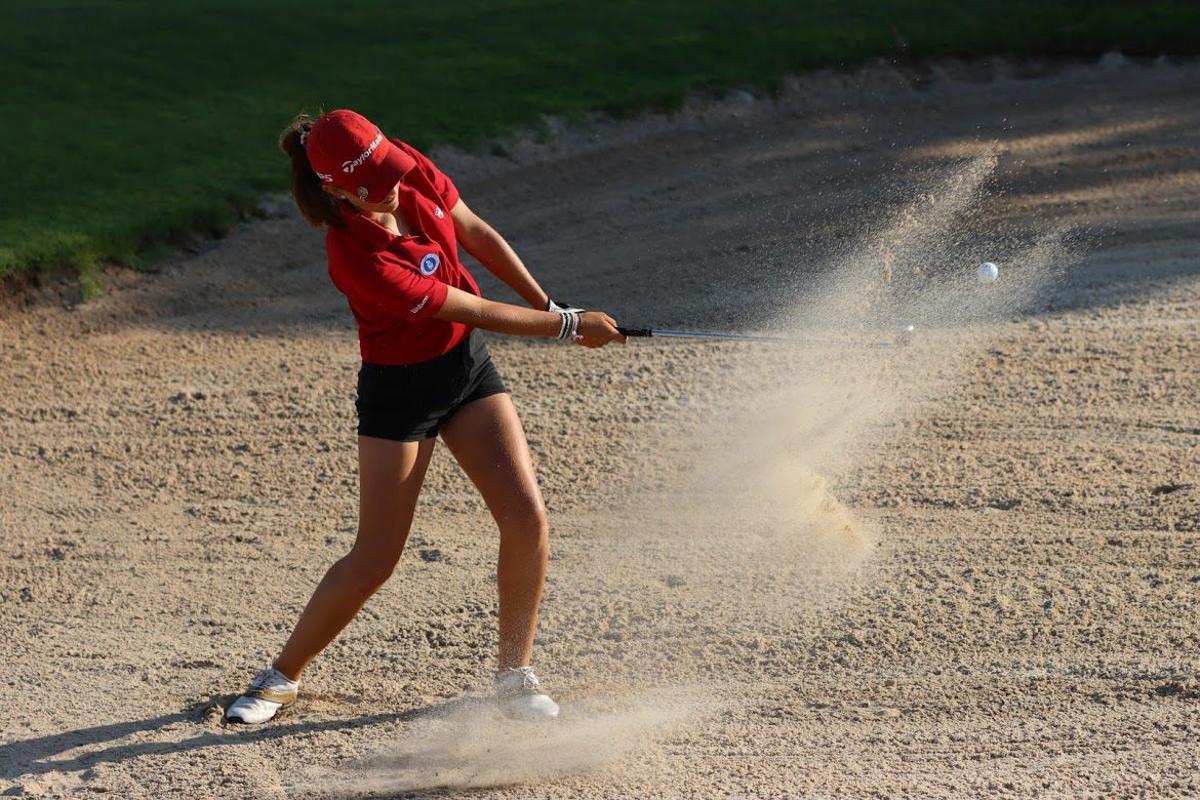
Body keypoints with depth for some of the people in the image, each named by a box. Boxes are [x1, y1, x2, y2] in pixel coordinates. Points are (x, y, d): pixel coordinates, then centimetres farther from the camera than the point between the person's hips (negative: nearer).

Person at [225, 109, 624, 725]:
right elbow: (473, 310, -24)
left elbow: (478, 236, 5)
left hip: (467, 365, 6)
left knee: (527, 518, -6)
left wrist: (547, 303, 5)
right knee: (375, 558, -3)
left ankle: (515, 676, 9)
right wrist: (566, 326, -16)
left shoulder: (412, 171, -13)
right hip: (399, 390, -6)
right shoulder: (357, 258, -32)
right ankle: (281, 677, 16)